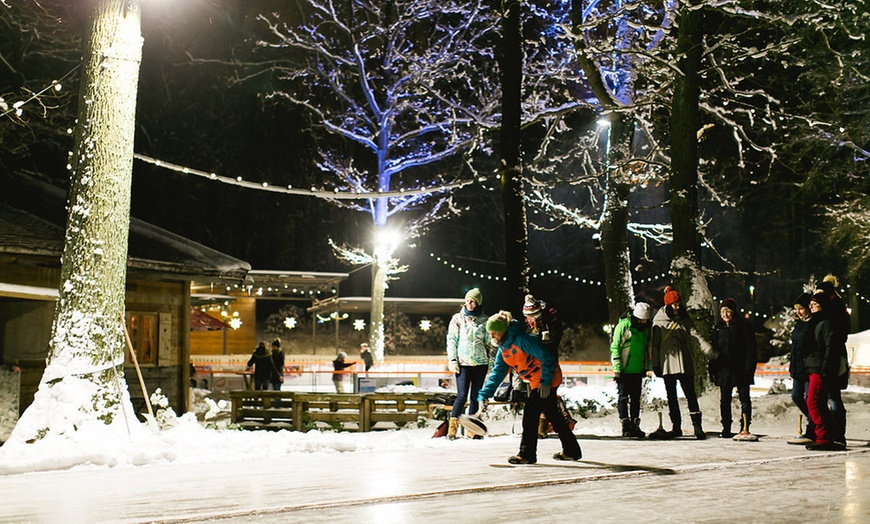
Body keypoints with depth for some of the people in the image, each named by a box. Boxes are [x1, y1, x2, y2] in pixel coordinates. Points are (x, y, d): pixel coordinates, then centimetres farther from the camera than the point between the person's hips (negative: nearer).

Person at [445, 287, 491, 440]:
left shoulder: (484, 320, 7)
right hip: (463, 363, -2)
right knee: (462, 396, -11)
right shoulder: (458, 319, 4)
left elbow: (489, 341, 13)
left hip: (480, 363, 2)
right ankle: (452, 428, -5)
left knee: (475, 397, 5)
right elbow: (451, 340, 3)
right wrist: (452, 360, -5)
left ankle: (471, 429, 12)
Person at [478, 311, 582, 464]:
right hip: (537, 382, 10)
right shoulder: (503, 350, 7)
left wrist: (545, 382, -25)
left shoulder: (521, 340, -21)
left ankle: (527, 454, -4)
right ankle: (571, 451, 26)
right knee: (553, 415, 16)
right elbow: (497, 373, 7)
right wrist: (484, 394, -3)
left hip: (546, 381, -10)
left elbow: (547, 357, -23)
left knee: (530, 414, -10)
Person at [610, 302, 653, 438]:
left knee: (636, 398, 9)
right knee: (623, 397, -1)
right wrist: (617, 369, -15)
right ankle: (626, 426, 2)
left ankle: (635, 426, 14)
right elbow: (615, 348, -12)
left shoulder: (645, 328, 9)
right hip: (624, 370, -6)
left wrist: (645, 367, 18)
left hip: (637, 371, 6)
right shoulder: (623, 326, -11)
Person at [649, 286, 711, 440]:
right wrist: (655, 364, 1)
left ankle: (697, 426, -6)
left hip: (684, 363, 0)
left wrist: (708, 349, -18)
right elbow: (654, 344, 6)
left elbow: (695, 336, -2)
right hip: (667, 364, 0)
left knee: (690, 394, -5)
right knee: (671, 396, 5)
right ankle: (676, 427, 13)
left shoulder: (685, 320, 9)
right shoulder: (659, 321, 4)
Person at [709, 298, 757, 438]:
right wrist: (712, 369, 8)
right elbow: (713, 349, 15)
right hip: (723, 369, 4)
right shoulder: (718, 328, 12)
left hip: (740, 369, -4)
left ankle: (745, 428, 0)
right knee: (724, 400, 5)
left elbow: (751, 349, -3)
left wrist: (749, 368, -12)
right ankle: (726, 429, 9)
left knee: (744, 398, -3)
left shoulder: (743, 326, -1)